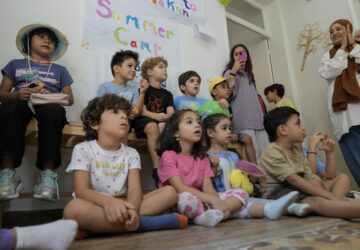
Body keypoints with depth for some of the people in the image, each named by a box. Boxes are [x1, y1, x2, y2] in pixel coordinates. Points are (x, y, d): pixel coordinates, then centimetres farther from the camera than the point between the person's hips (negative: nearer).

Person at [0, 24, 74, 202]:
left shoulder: (60, 70, 27)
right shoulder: (16, 65, 27)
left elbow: (70, 99, 14)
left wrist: (50, 95, -6)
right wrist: (17, 94, -7)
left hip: (48, 107, 0)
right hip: (21, 103, 1)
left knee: (52, 110, -38)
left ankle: (48, 174, -42)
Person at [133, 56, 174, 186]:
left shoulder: (167, 94, 23)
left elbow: (171, 112, 8)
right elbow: (141, 111, -3)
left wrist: (165, 117, -17)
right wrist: (155, 115, -22)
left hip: (163, 121, 3)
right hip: (143, 121, -3)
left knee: (163, 126, -33)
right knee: (153, 127, -37)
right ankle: (157, 168, -38)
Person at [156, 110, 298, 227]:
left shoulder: (201, 158, 11)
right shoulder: (169, 155, -7)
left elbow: (207, 187, -1)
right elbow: (180, 188, -18)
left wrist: (218, 201, -23)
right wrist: (213, 200, -26)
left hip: (202, 200, 6)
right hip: (174, 204, -6)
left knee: (240, 193, -8)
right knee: (186, 198, -40)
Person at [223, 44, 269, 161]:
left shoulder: (249, 74, 27)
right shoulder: (230, 72, 7)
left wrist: (262, 116, 19)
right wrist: (233, 71, -12)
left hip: (258, 120, 7)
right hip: (243, 121, -7)